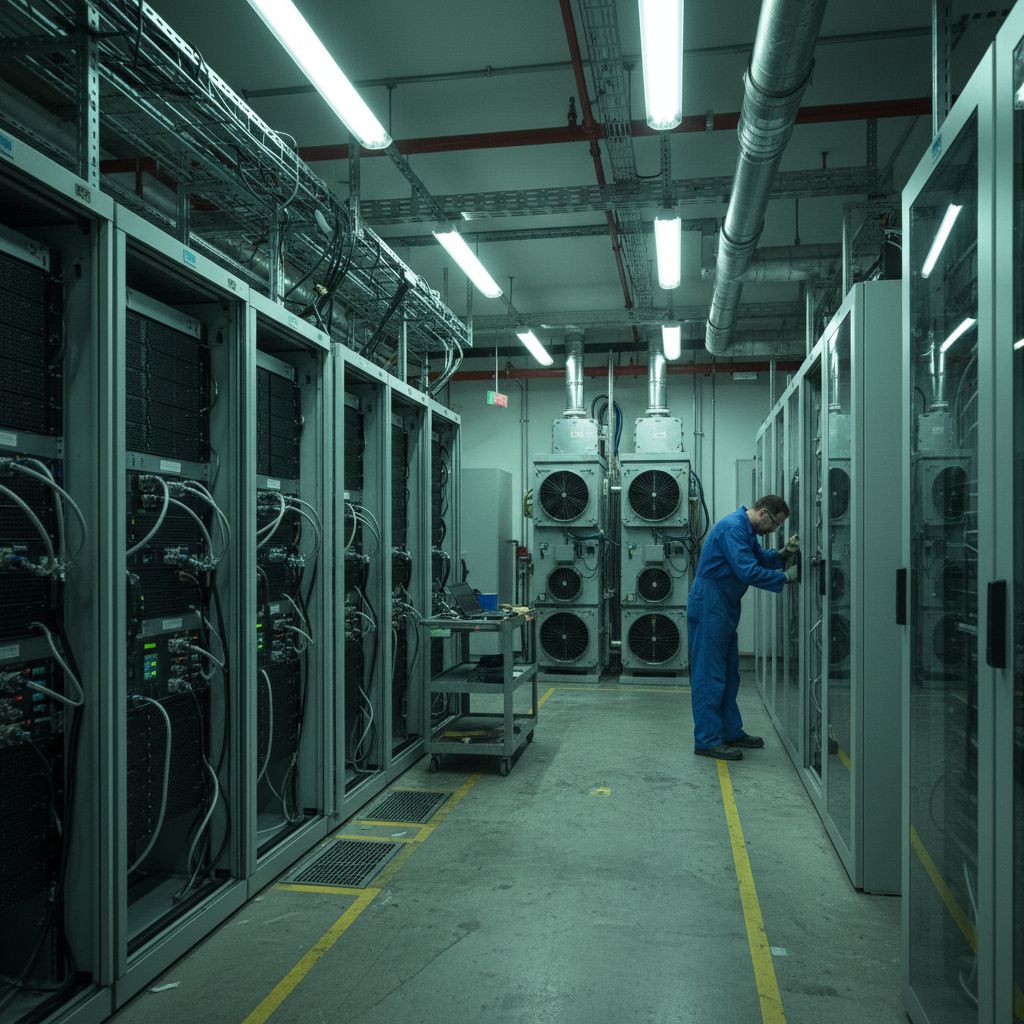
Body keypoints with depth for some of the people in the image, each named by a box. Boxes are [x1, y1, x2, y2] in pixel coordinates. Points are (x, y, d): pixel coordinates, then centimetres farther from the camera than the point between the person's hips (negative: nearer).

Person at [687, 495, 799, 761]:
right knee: (709, 674, -6)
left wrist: (783, 553, 2)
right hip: (709, 605, -11)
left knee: (729, 672, 16)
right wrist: (786, 577, -16)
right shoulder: (732, 528, -20)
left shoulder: (747, 530, 14)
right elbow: (749, 571, -26)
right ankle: (706, 740, -1)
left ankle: (731, 732, 25)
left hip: (724, 607, 11)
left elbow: (760, 557, 21)